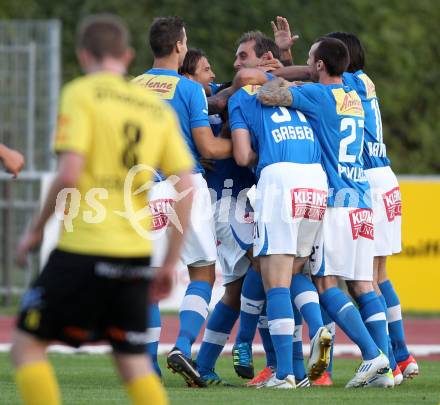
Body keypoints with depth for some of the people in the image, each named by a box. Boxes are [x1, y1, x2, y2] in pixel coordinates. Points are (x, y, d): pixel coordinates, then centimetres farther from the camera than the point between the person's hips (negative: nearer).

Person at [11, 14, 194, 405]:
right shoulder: (158, 108, 12)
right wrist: (171, 263, 13)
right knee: (133, 360, 12)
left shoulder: (81, 94, -3)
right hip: (137, 254, 5)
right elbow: (186, 186, 7)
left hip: (84, 247, -5)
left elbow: (69, 173, -14)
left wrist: (36, 230, -1)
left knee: (27, 344, 5)